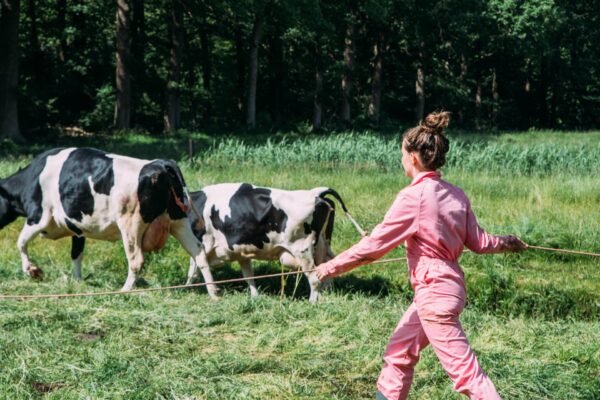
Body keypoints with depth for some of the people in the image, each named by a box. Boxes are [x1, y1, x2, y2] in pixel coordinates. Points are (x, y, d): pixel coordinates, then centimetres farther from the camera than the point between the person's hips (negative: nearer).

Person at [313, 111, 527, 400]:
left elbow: (374, 245, -15)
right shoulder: (455, 195, 3)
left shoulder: (414, 197, -18)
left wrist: (332, 267, -4)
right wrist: (506, 243, 29)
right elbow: (477, 242, 9)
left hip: (433, 293, -9)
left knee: (464, 372, -5)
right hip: (447, 287, 9)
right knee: (398, 355, 20)